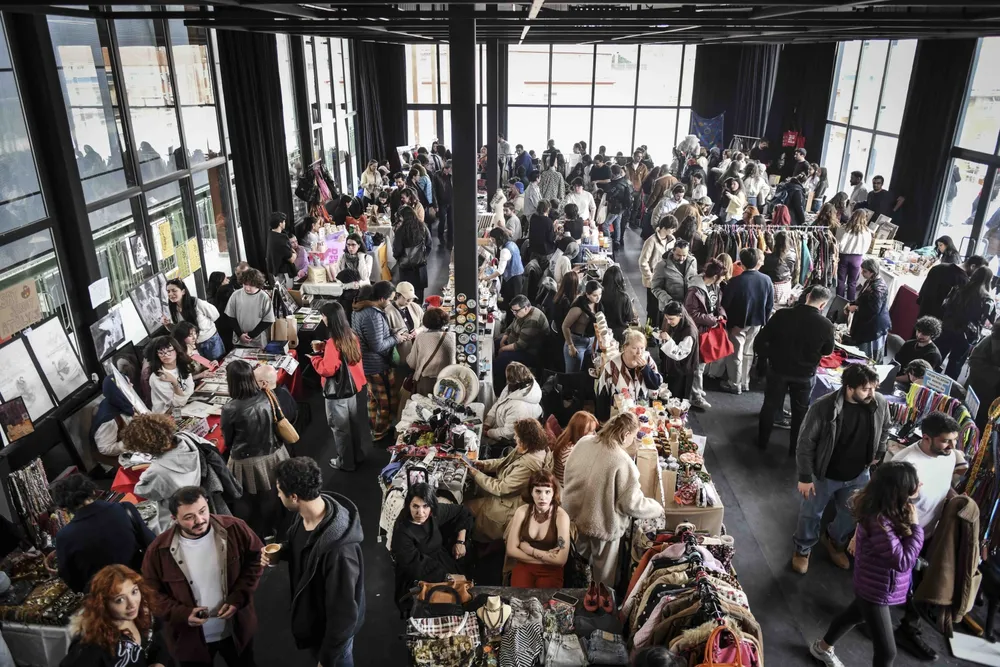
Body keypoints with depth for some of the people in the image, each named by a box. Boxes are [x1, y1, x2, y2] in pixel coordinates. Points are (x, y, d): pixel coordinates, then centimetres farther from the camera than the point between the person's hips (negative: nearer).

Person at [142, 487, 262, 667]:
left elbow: (255, 559, -5)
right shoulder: (159, 550, -17)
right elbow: (151, 593, -6)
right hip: (190, 639, -1)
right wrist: (182, 613, -19)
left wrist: (238, 597, -14)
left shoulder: (234, 529, -18)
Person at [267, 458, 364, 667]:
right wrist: (281, 552, -12)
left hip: (331, 630, -7)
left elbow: (343, 615, -30)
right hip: (309, 615, 7)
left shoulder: (339, 552, -42)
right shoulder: (305, 513, -16)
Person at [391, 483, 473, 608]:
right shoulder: (402, 532, -26)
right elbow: (416, 567, -24)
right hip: (420, 579, -6)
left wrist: (460, 541, -2)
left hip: (443, 560, 6)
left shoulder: (435, 512, -12)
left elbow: (463, 512, 4)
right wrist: (447, 577, -21)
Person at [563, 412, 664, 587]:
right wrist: (656, 508, -5)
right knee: (604, 572, 22)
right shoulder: (623, 462, -30)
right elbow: (631, 503, -23)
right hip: (602, 523, -6)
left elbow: (570, 476, 4)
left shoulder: (583, 442, -11)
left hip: (574, 512, 6)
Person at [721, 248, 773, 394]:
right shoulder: (766, 280, -9)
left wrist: (727, 321, 3)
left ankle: (735, 384, 21)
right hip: (756, 322, 4)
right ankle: (745, 383, 30)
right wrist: (763, 320, 14)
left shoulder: (736, 281, -21)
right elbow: (770, 305, 1)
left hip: (738, 323, -4)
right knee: (748, 352, 20)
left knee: (735, 353, 10)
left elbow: (725, 303, -13)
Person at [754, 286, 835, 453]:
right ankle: (795, 448, 31)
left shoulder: (782, 314, -17)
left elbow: (759, 341, -11)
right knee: (800, 411, 19)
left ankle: (762, 441, 33)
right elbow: (828, 351, 0)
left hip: (778, 369, 1)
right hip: (805, 374, -1)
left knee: (770, 405, 19)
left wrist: (767, 356, 5)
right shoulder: (826, 325, -18)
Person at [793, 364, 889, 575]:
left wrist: (878, 453, 10)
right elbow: (805, 443, -20)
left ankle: (835, 542, 53)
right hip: (824, 475, -4)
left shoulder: (880, 403, -17)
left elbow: (885, 428, 8)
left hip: (858, 475, 4)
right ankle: (803, 549, 42)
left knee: (850, 514, 24)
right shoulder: (823, 407, -30)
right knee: (811, 514, 16)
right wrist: (805, 477, -16)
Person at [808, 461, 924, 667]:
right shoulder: (879, 523, -36)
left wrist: (910, 500, -7)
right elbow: (903, 561, -29)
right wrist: (915, 527, -25)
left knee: (857, 614, 32)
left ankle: (823, 648, 55)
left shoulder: (884, 509, -9)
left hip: (873, 586, 10)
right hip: (877, 591, -10)